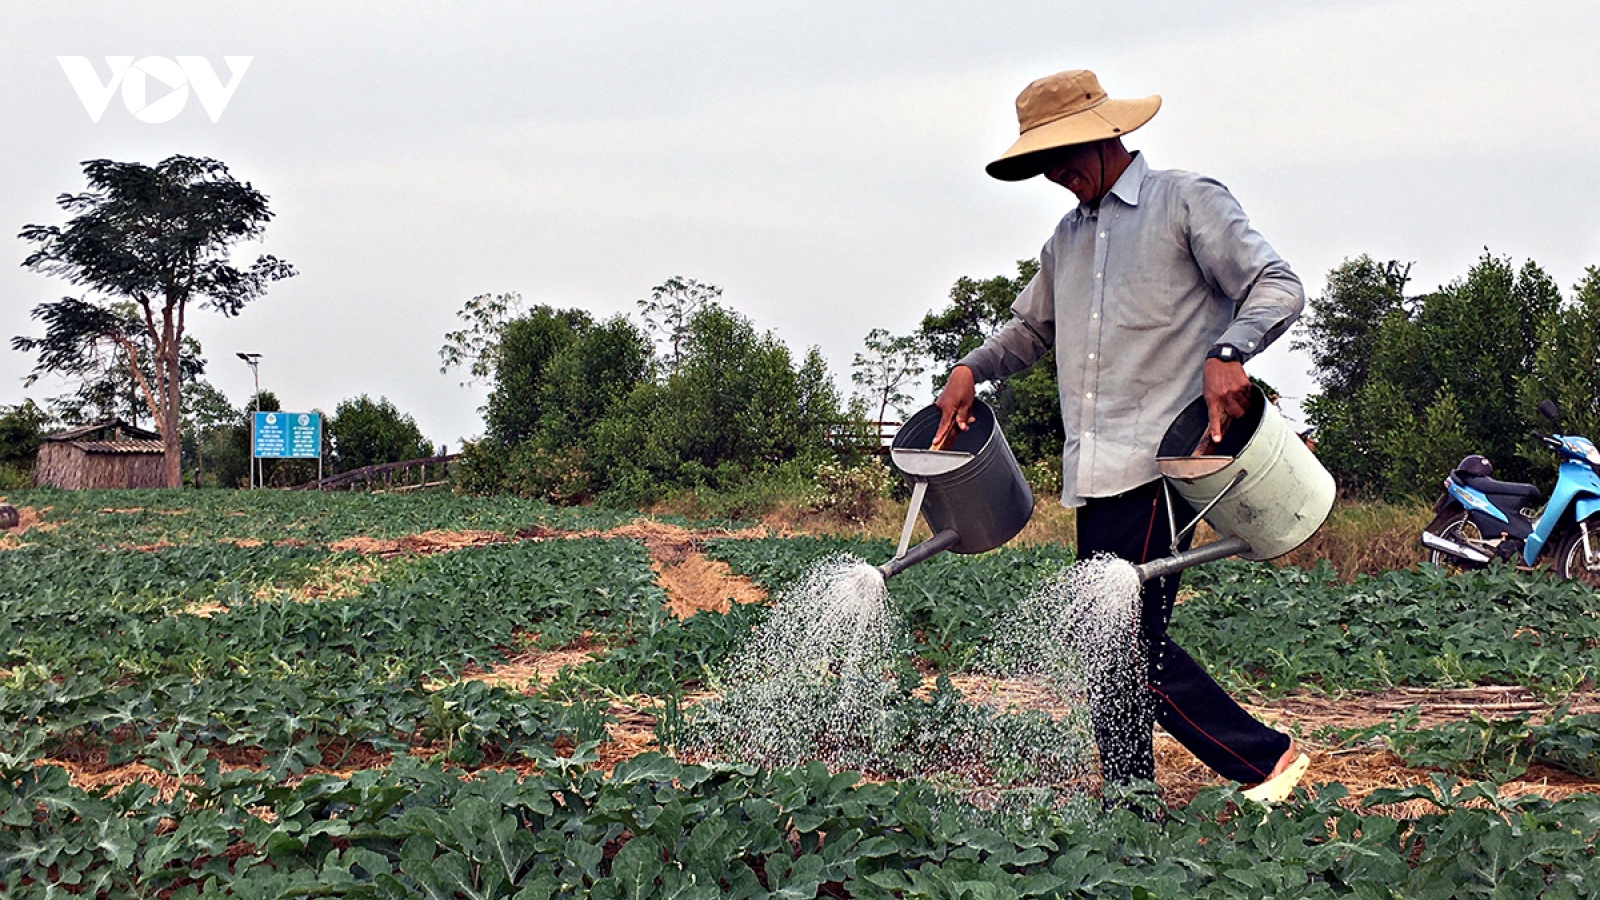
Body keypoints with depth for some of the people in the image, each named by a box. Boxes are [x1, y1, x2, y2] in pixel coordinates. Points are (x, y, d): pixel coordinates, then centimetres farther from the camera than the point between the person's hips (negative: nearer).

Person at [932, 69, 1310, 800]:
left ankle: (1266, 760, -1)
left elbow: (1277, 287, -7)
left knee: (1130, 637, -13)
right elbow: (1032, 328, 34)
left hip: (1161, 464, -8)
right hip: (1096, 472, 8)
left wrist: (1228, 353, -27)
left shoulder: (1187, 201, 1)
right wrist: (971, 369, 15)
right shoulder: (1069, 235, 22)